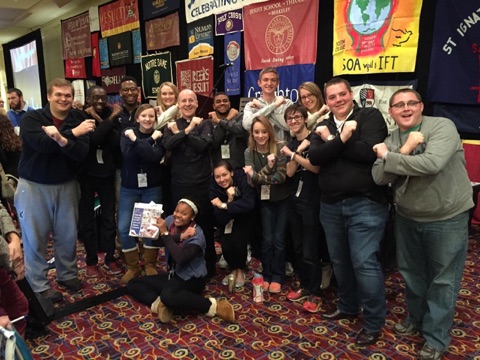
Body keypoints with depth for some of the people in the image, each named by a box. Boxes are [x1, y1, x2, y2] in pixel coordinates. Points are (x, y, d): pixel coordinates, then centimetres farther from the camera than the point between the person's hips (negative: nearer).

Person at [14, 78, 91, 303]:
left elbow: (81, 154, -15)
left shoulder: (78, 123, 1)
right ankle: (39, 285, 16)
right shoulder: (31, 118, -7)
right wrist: (73, 133, -20)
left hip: (66, 185, 3)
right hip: (33, 186, -3)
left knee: (68, 234, 11)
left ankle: (67, 274, 30)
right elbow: (42, 144, -26)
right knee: (35, 237, 4)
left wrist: (63, 140, -32)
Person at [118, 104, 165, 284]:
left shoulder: (159, 136, -2)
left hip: (152, 188, -1)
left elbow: (155, 157, -21)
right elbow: (128, 154, -18)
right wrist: (149, 140, -21)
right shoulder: (127, 133, 1)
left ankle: (150, 265, 19)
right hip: (129, 187, 1)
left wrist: (136, 140, -19)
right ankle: (133, 266, 15)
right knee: (124, 228, -2)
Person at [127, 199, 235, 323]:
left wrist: (165, 233, -26)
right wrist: (180, 236, -24)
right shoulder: (170, 220, -1)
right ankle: (157, 304, -23)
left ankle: (213, 306, -26)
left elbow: (180, 258, -32)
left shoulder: (197, 234, -19)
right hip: (174, 275, 8)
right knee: (133, 284, 2)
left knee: (168, 296, -38)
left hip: (191, 279, -8)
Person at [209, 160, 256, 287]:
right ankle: (234, 269, 16)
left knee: (238, 241, -21)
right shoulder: (214, 187, -23)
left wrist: (224, 206, -39)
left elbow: (249, 204, -39)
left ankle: (241, 270, 8)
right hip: (227, 220, 2)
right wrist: (229, 201, -39)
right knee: (226, 245, -16)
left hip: (244, 217, -2)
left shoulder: (242, 177, -29)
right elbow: (221, 219, -25)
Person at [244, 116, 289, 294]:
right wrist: (267, 167, -30)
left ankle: (277, 277, 17)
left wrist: (257, 175, -28)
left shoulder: (279, 148, -14)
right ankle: (266, 276, 20)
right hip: (265, 201, 2)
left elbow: (282, 176, -20)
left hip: (282, 199, -2)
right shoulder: (249, 152, -6)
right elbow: (251, 180, -14)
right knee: (267, 239, 4)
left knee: (278, 239, 2)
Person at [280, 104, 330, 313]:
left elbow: (316, 167, -20)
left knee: (310, 251, -3)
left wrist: (293, 154, -15)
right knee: (298, 249, 14)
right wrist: (297, 152, -13)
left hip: (312, 202, -7)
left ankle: (315, 293, 12)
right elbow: (290, 172, -1)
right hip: (295, 200, 7)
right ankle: (305, 287, 28)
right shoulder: (291, 145, 11)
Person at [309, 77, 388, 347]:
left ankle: (374, 323, 13)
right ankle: (348, 306, 37)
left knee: (364, 262, -5)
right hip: (331, 205, 6)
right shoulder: (323, 127, 11)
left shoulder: (370, 117, -3)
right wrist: (341, 139, -20)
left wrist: (331, 141, -11)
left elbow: (368, 152, -20)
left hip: (365, 204, -5)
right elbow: (315, 157, -7)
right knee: (340, 261, 16)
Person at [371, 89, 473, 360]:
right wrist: (405, 150, -23)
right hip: (408, 218, 5)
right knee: (412, 273, 21)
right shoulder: (391, 141, 1)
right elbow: (380, 177, -12)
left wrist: (389, 157, -22)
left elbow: (432, 163, -33)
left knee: (443, 280, 7)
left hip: (447, 219, -5)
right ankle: (416, 317, 44)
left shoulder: (442, 126, -15)